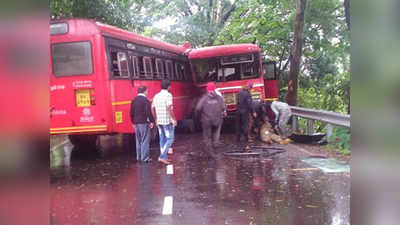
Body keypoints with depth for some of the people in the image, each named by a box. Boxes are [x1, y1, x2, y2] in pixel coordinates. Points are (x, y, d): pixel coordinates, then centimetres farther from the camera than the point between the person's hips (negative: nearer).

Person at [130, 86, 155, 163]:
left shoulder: (134, 100, 9)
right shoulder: (145, 100, -12)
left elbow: (132, 113, 12)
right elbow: (148, 112, -16)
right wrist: (152, 121, -8)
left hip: (136, 123, 7)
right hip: (144, 123, -7)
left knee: (138, 141, 14)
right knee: (145, 141, -2)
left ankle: (139, 157, 19)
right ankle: (145, 157, -1)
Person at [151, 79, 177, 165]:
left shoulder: (156, 96, 9)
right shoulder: (168, 95, -13)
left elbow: (152, 109, 12)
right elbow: (169, 109, -22)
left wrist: (155, 119, 22)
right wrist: (174, 119, -14)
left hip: (159, 121, 7)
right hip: (168, 121, -7)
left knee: (162, 139, 14)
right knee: (170, 139, 0)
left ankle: (165, 158, 18)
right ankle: (162, 156, -9)